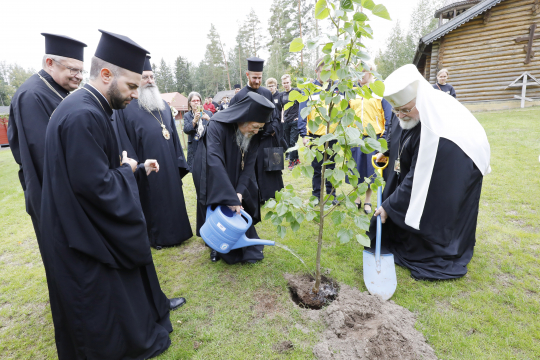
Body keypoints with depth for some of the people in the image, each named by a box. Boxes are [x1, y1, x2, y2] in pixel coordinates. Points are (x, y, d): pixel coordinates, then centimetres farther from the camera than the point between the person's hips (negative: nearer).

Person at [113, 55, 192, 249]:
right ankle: (156, 237, 22)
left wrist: (179, 163, 10)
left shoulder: (164, 105, 14)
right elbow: (123, 140, -9)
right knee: (152, 202, 6)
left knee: (172, 199, 12)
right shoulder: (125, 106, -4)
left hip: (169, 167, 6)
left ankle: (174, 232, 28)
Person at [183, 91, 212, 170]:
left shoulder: (208, 113, 6)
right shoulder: (187, 115, 7)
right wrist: (194, 121, -23)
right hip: (194, 148, 0)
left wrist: (208, 119, -20)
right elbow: (186, 130, -8)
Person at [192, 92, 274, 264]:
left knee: (241, 210, 8)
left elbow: (249, 164, -15)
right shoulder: (217, 126, -32)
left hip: (235, 178, 4)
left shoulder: (253, 134, -15)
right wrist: (231, 197, -45)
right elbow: (215, 162, -41)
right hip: (212, 179, -4)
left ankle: (246, 247, 28)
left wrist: (240, 192, -28)